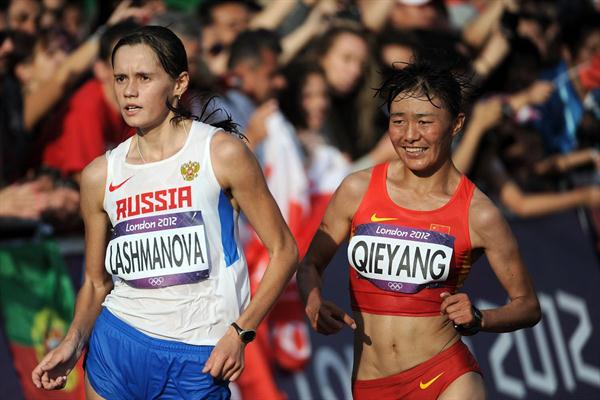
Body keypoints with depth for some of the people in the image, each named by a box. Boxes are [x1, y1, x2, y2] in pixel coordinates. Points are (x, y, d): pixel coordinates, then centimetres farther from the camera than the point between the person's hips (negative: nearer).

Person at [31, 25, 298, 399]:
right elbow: (96, 282, 13)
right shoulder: (100, 175, 3)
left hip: (196, 361, -3)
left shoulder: (222, 153, -7)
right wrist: (74, 341, -5)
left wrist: (240, 333, -11)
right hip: (116, 347, 3)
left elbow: (283, 250, -3)